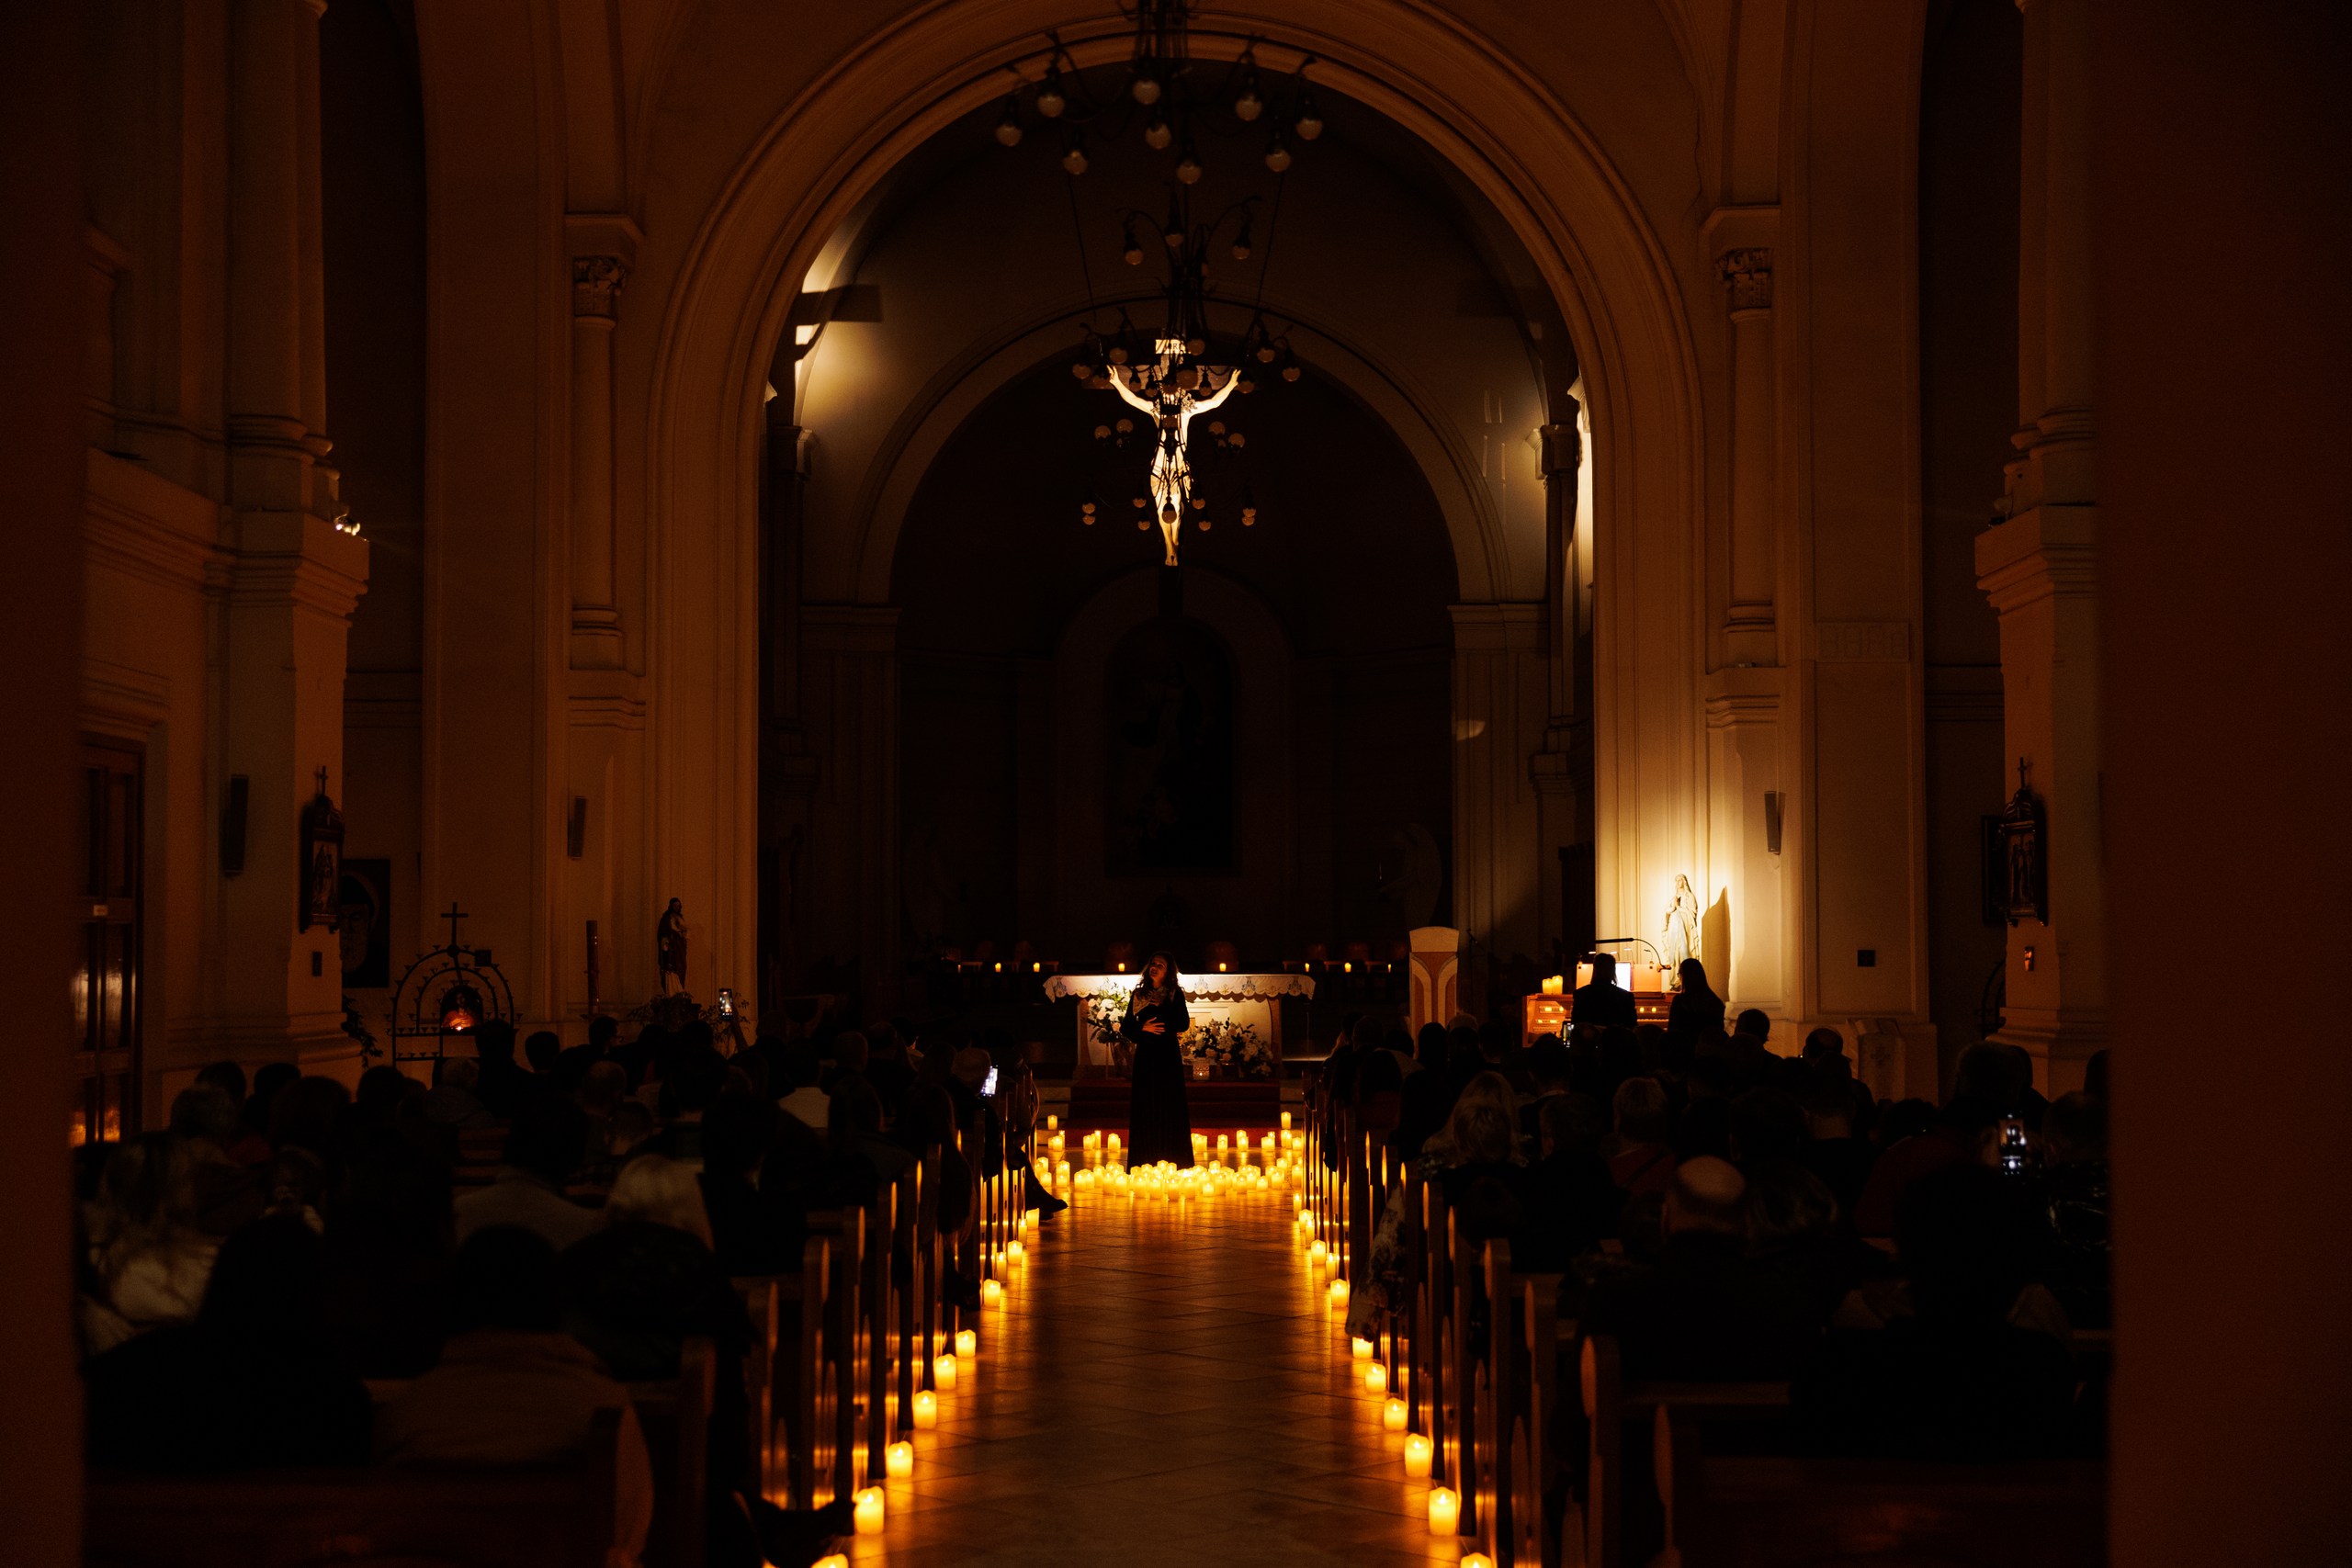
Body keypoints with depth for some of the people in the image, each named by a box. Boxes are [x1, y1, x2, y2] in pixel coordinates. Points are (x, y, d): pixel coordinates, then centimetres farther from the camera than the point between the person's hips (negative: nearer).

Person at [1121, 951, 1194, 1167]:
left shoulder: (1175, 993, 4)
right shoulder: (1138, 995, 11)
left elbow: (1184, 1023, -6)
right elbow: (1125, 1027, 9)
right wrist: (1143, 1028, -8)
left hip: (1169, 1055, -2)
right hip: (1145, 1055, 2)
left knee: (1170, 1107, -4)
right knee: (1145, 1107, -1)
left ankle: (1173, 1163, -1)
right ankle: (1145, 1163, 2)